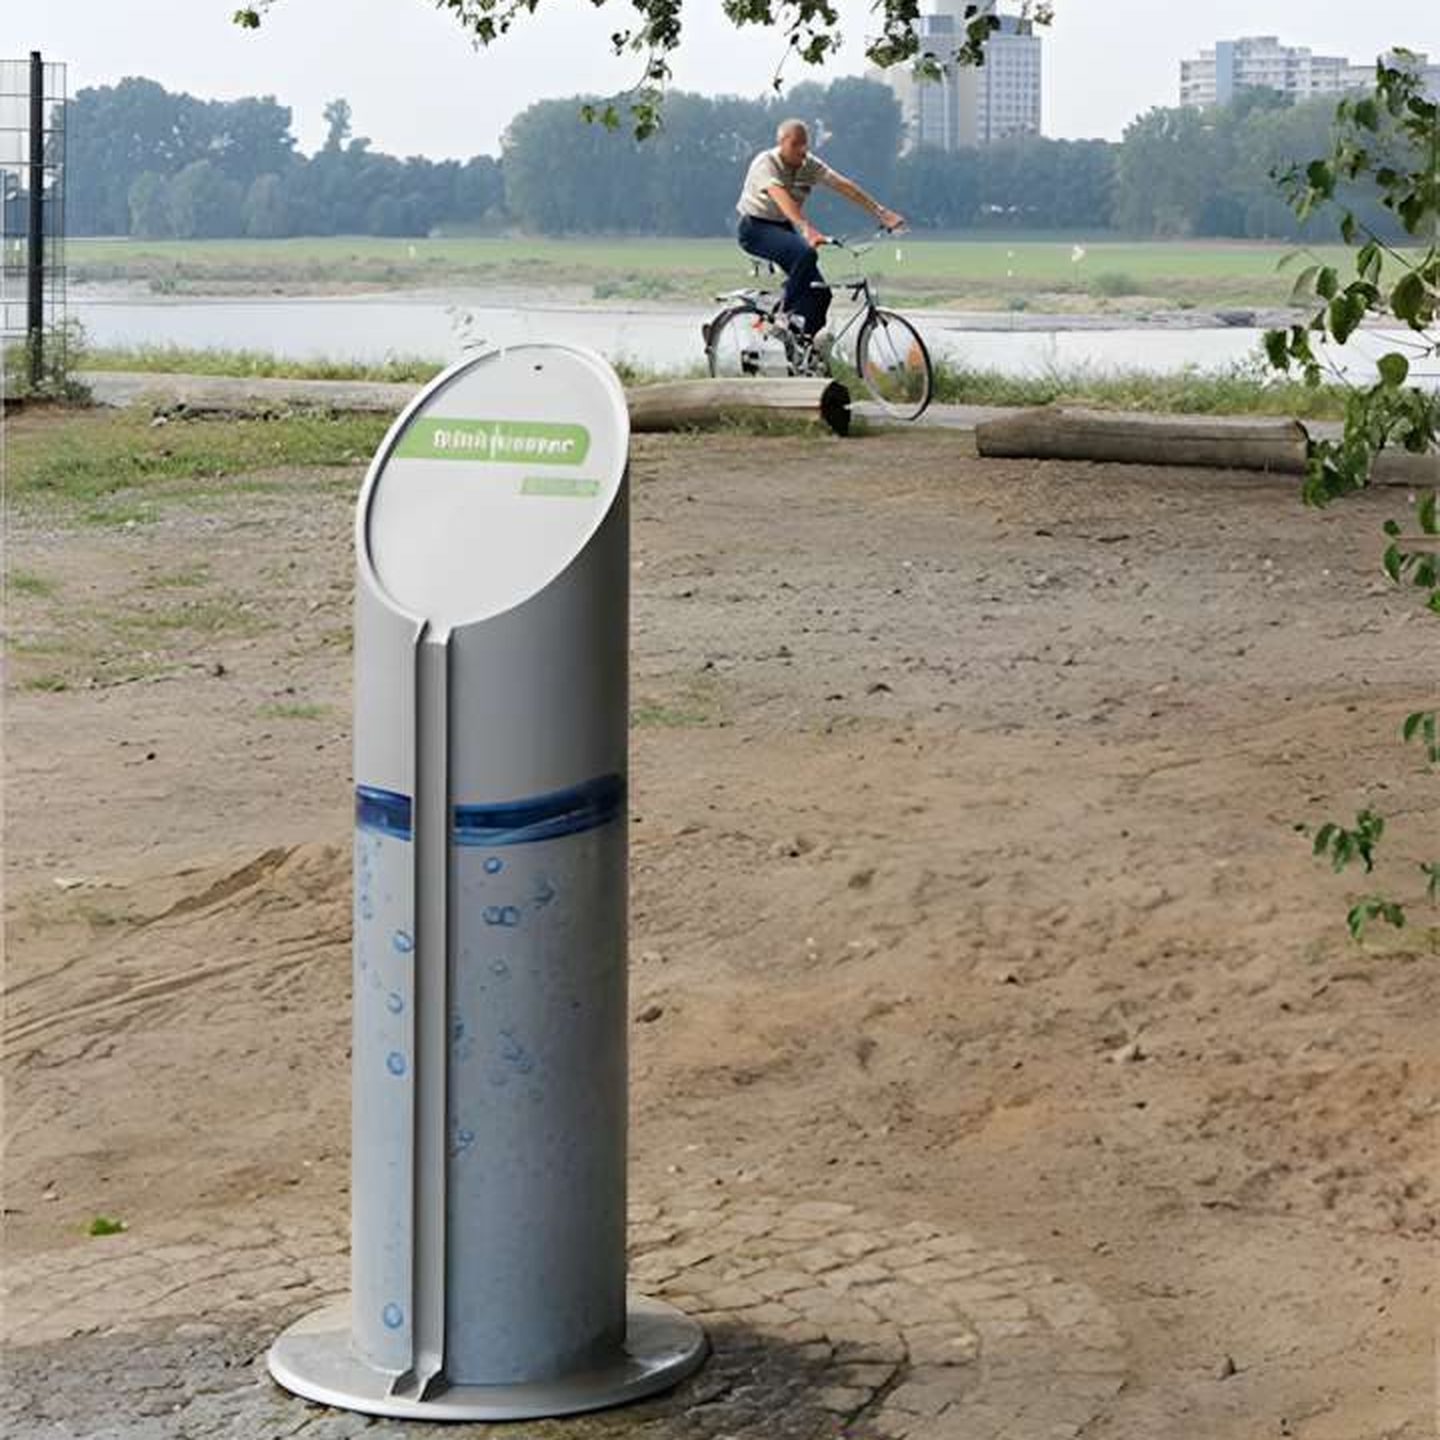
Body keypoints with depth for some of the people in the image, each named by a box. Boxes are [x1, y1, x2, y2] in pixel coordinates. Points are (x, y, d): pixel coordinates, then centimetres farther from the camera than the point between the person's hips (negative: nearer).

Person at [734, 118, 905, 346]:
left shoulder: (810, 165, -3)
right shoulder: (766, 164, -22)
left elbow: (844, 186, -10)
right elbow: (782, 199, -39)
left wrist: (881, 212, -19)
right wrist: (806, 229, -55)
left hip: (783, 229, 7)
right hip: (756, 228, -7)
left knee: (820, 292, -8)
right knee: (805, 254, -34)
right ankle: (788, 314, -21)